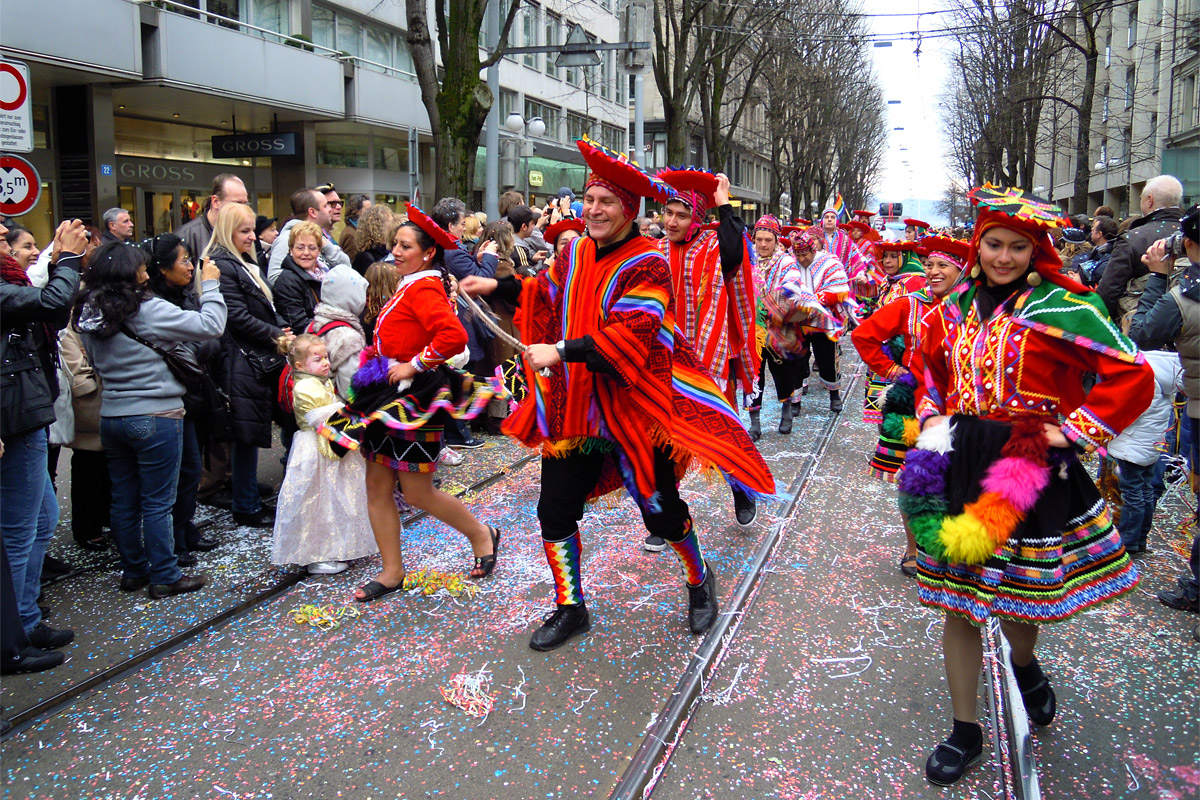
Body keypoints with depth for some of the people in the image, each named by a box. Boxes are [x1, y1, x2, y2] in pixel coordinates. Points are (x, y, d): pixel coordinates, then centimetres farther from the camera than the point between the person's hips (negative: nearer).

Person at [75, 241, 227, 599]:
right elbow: (210, 326, -17)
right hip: (155, 417, -7)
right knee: (158, 502, 2)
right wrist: (210, 286, -5)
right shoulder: (149, 310, -18)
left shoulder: (90, 314, 4)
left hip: (111, 417, 7)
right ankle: (165, 578, 10)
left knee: (124, 500, 15)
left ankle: (133, 571, 26)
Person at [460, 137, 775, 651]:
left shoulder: (647, 265, -14)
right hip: (572, 408, 6)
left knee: (660, 510, 6)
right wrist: (496, 287, 17)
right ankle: (570, 610, 26)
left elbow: (632, 334, -27)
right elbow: (547, 294, 27)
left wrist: (561, 351, -30)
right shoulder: (576, 252, 7)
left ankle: (700, 582, 36)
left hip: (632, 410, -6)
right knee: (555, 511, 6)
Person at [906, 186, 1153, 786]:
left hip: (1026, 469, -4)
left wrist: (1073, 431, -13)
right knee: (958, 602, 8)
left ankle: (1024, 663, 47)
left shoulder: (1062, 308, -9)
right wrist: (931, 422, 9)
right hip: (959, 465, 4)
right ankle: (965, 732, 24)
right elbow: (932, 369, 24)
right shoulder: (956, 307, 7)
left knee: (1015, 591, 8)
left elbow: (1133, 378, -11)